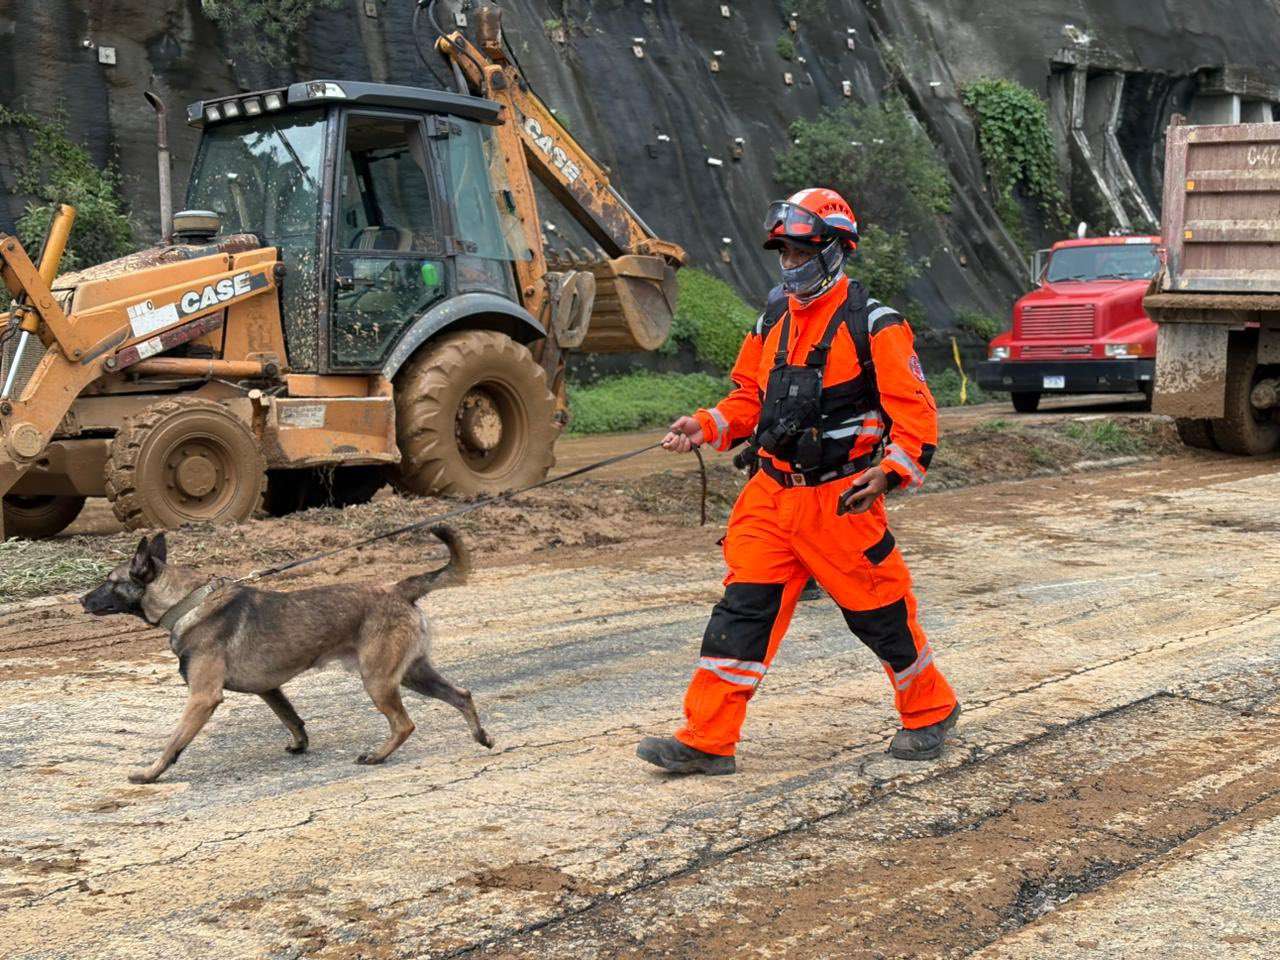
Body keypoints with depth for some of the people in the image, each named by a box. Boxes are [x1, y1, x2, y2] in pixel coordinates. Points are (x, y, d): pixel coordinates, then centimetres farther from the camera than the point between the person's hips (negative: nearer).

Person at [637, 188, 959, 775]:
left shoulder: (872, 324, -8)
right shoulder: (773, 320, 11)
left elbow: (915, 411, -10)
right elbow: (750, 397, 19)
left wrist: (891, 471, -24)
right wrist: (705, 427, 2)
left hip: (841, 500, -5)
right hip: (773, 495, 6)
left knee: (879, 612, 6)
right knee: (742, 609, -1)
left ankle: (931, 712, 31)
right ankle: (707, 741, 1)